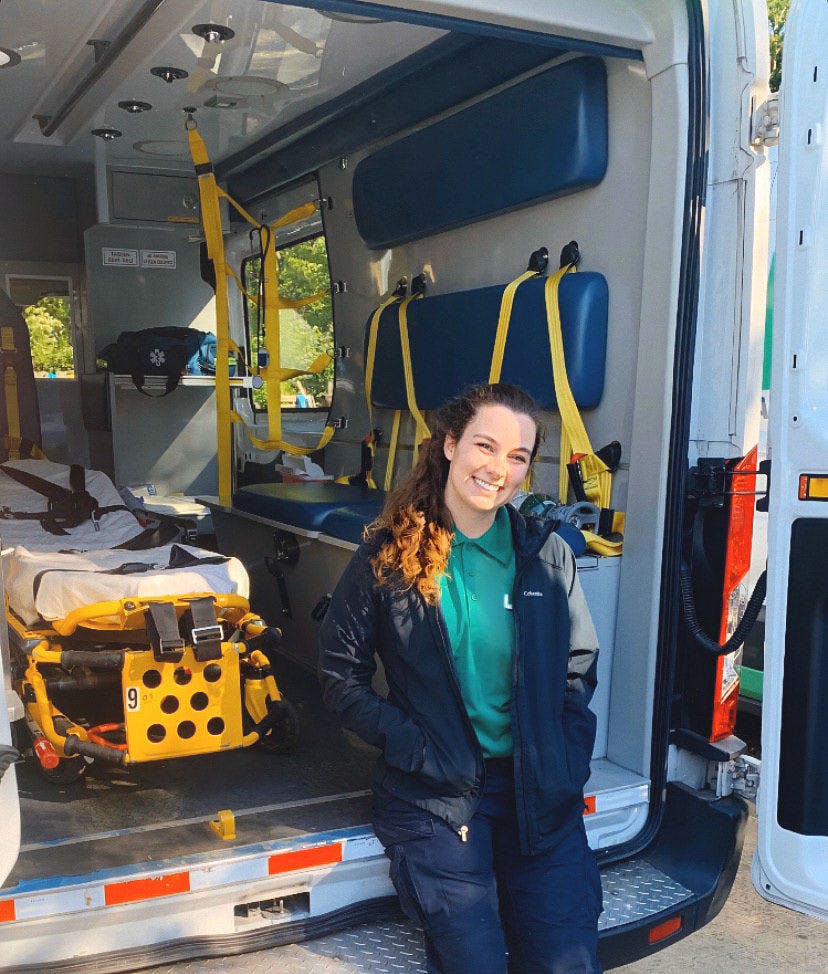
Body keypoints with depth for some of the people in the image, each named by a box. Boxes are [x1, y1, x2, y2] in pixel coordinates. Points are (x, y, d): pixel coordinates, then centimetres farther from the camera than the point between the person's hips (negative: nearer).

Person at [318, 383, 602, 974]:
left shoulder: (547, 554, 3)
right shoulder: (387, 558, -4)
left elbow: (580, 670, 9)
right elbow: (342, 676, -1)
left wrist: (566, 768, -4)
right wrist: (416, 748, -10)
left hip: (536, 786, 2)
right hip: (435, 792, -2)